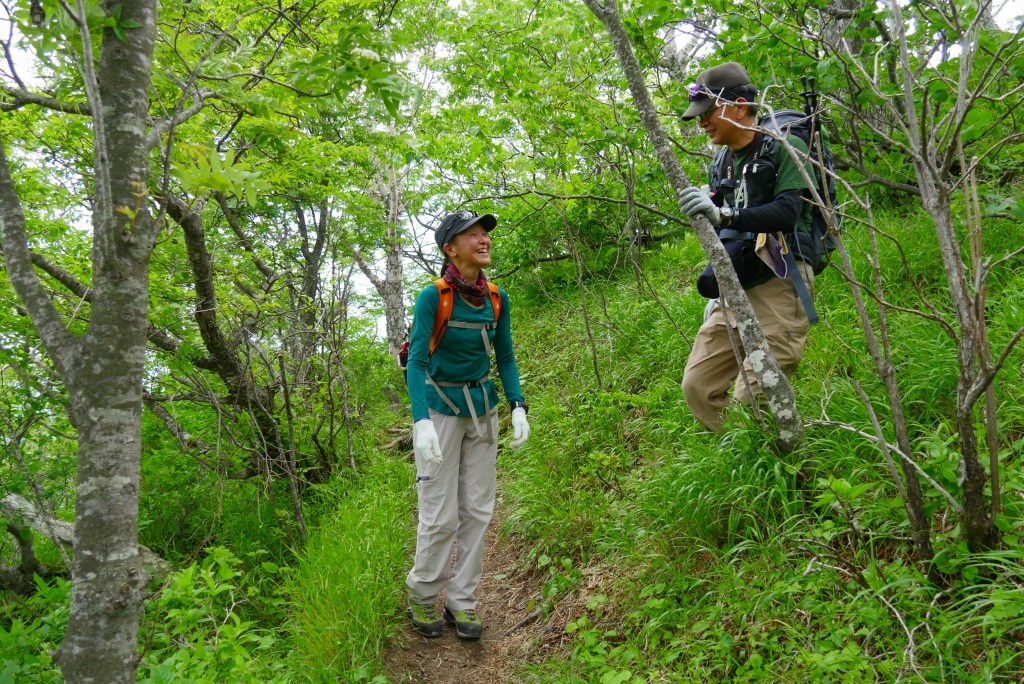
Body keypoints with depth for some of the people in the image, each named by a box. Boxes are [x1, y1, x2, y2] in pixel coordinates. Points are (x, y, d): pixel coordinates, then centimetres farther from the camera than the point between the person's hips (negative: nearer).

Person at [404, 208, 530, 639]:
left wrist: (518, 406, -4)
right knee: (440, 516, 0)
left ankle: (462, 600, 23)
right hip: (440, 409, -5)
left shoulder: (498, 298, 0)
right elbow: (417, 361, -17)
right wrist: (421, 421, -28)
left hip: (482, 409, 5)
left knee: (477, 511, 8)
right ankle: (423, 596, 23)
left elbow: (506, 357, 7)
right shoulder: (433, 296, -15)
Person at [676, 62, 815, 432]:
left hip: (777, 287, -7)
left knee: (752, 398, -12)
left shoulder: (785, 148, -6)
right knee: (698, 386, 4)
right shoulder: (721, 162, 15)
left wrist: (723, 214, -34)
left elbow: (787, 212, -21)